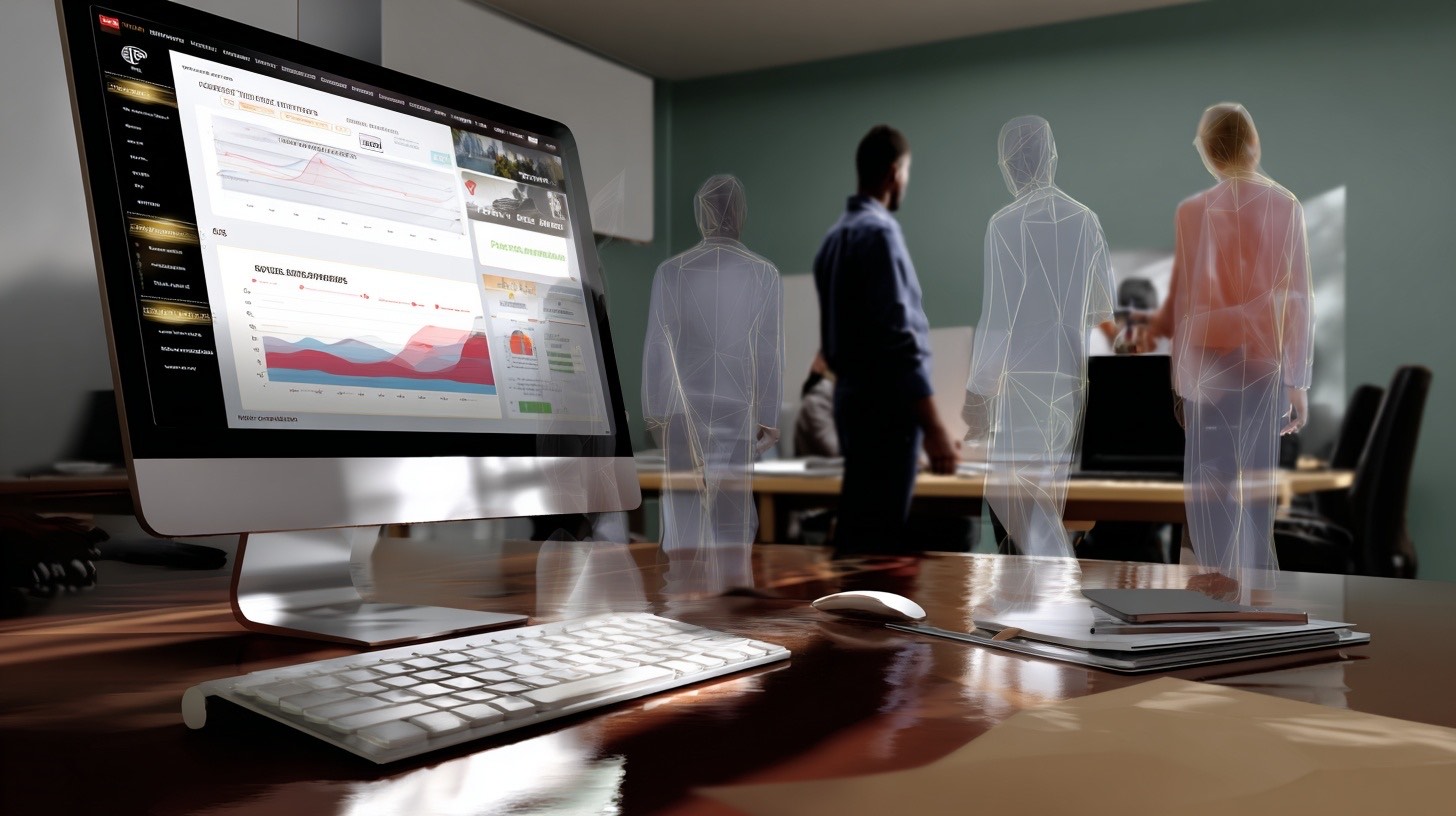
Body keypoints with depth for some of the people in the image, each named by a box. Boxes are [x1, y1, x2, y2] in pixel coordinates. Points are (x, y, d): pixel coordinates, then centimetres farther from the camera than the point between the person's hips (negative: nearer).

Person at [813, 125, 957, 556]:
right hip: (886, 403, -9)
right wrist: (934, 428, -20)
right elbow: (899, 339, -20)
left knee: (858, 530, 13)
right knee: (881, 537, -6)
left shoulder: (834, 237, 14)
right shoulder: (879, 232, -13)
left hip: (852, 394, 9)